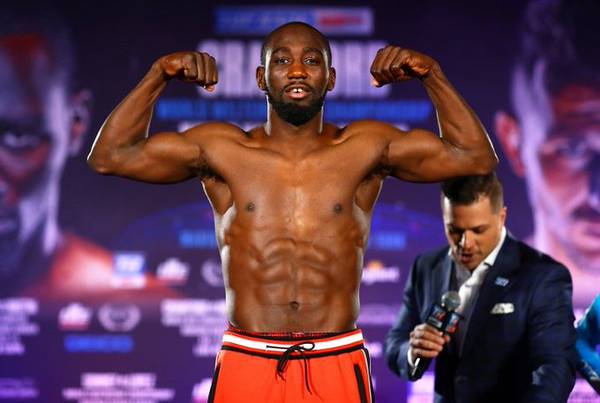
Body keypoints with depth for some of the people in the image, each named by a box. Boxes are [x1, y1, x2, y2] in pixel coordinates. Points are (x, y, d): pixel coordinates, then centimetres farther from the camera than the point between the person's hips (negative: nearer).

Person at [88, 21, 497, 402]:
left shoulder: (364, 148, 6)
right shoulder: (222, 149, 6)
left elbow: (476, 157, 3)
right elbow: (110, 156, 4)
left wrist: (431, 75, -5)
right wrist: (159, 76, -4)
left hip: (338, 369, 0)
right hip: (247, 367, 0)